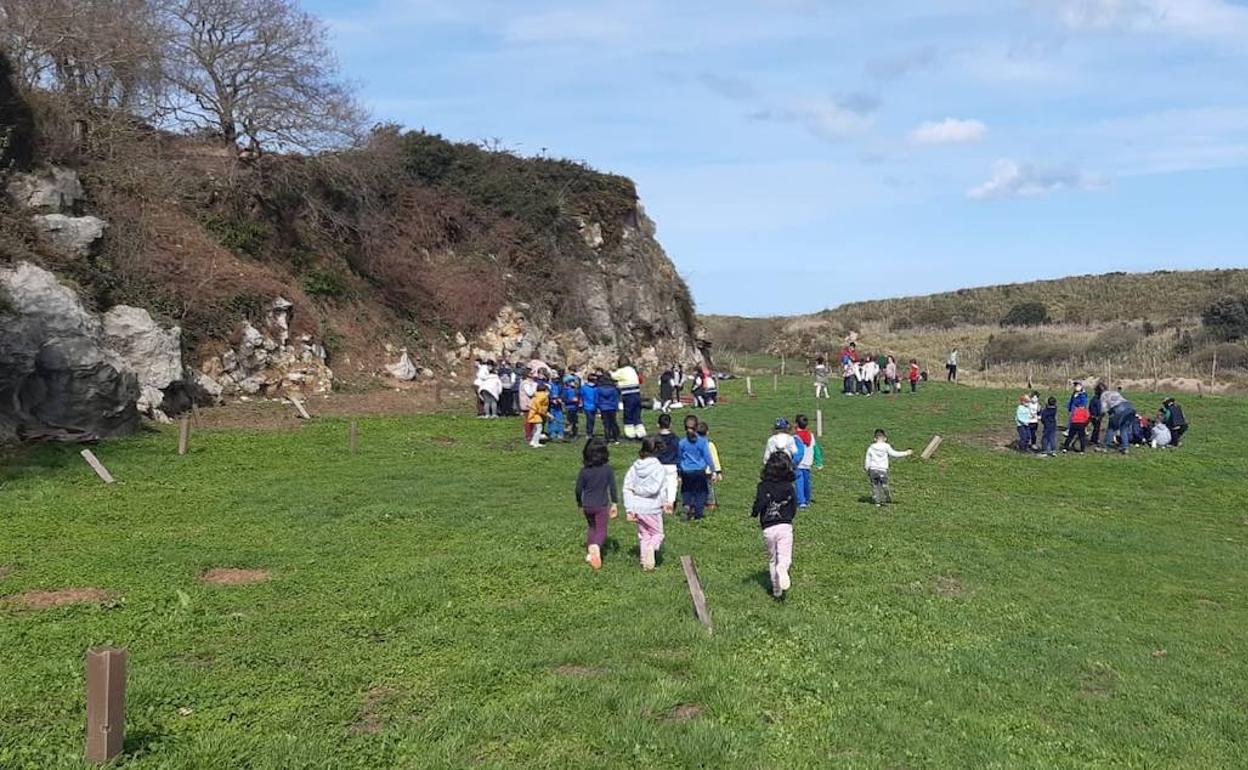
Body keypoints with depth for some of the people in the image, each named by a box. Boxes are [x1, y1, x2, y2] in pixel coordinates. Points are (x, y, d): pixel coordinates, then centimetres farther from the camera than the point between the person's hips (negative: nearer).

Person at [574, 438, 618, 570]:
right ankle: (596, 547, -27)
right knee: (601, 530, 3)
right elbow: (612, 487, -7)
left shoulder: (584, 470, -9)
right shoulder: (608, 469, -10)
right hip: (602, 505, -2)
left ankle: (589, 553, 26)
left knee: (591, 527, 24)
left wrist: (579, 503, 16)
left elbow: (579, 489, -2)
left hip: (587, 505, 2)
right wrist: (614, 504, 3)